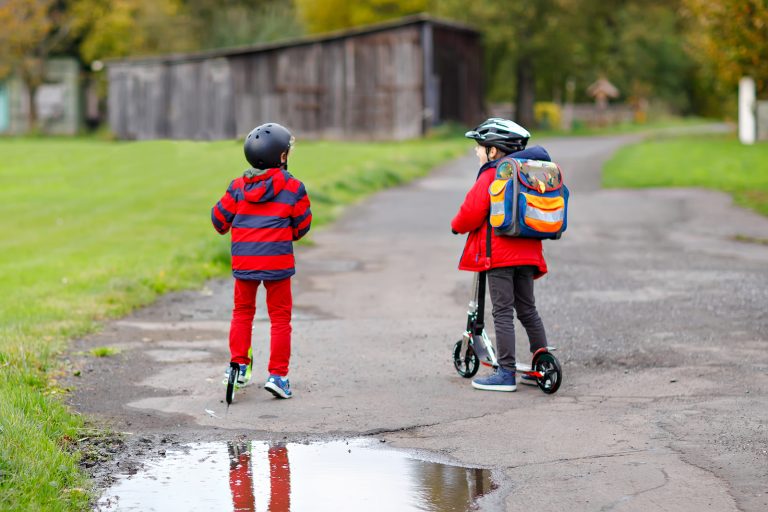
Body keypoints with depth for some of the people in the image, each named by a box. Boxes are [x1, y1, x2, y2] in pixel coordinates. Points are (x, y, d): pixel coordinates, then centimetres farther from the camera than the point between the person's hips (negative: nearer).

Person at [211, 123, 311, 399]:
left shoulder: (238, 187, 0)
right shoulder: (292, 187, -5)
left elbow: (219, 218, 5)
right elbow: (302, 225, 3)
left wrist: (226, 229, 29)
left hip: (244, 260, 2)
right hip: (278, 261, -2)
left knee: (242, 311, 21)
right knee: (280, 317, 7)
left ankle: (239, 365, 19)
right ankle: (278, 374, 3)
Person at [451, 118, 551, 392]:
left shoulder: (490, 176, -10)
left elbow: (472, 213, -15)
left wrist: (457, 225, 5)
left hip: (498, 254, -7)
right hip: (528, 253, 7)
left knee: (503, 312, -6)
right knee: (528, 310, 16)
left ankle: (506, 373, -7)